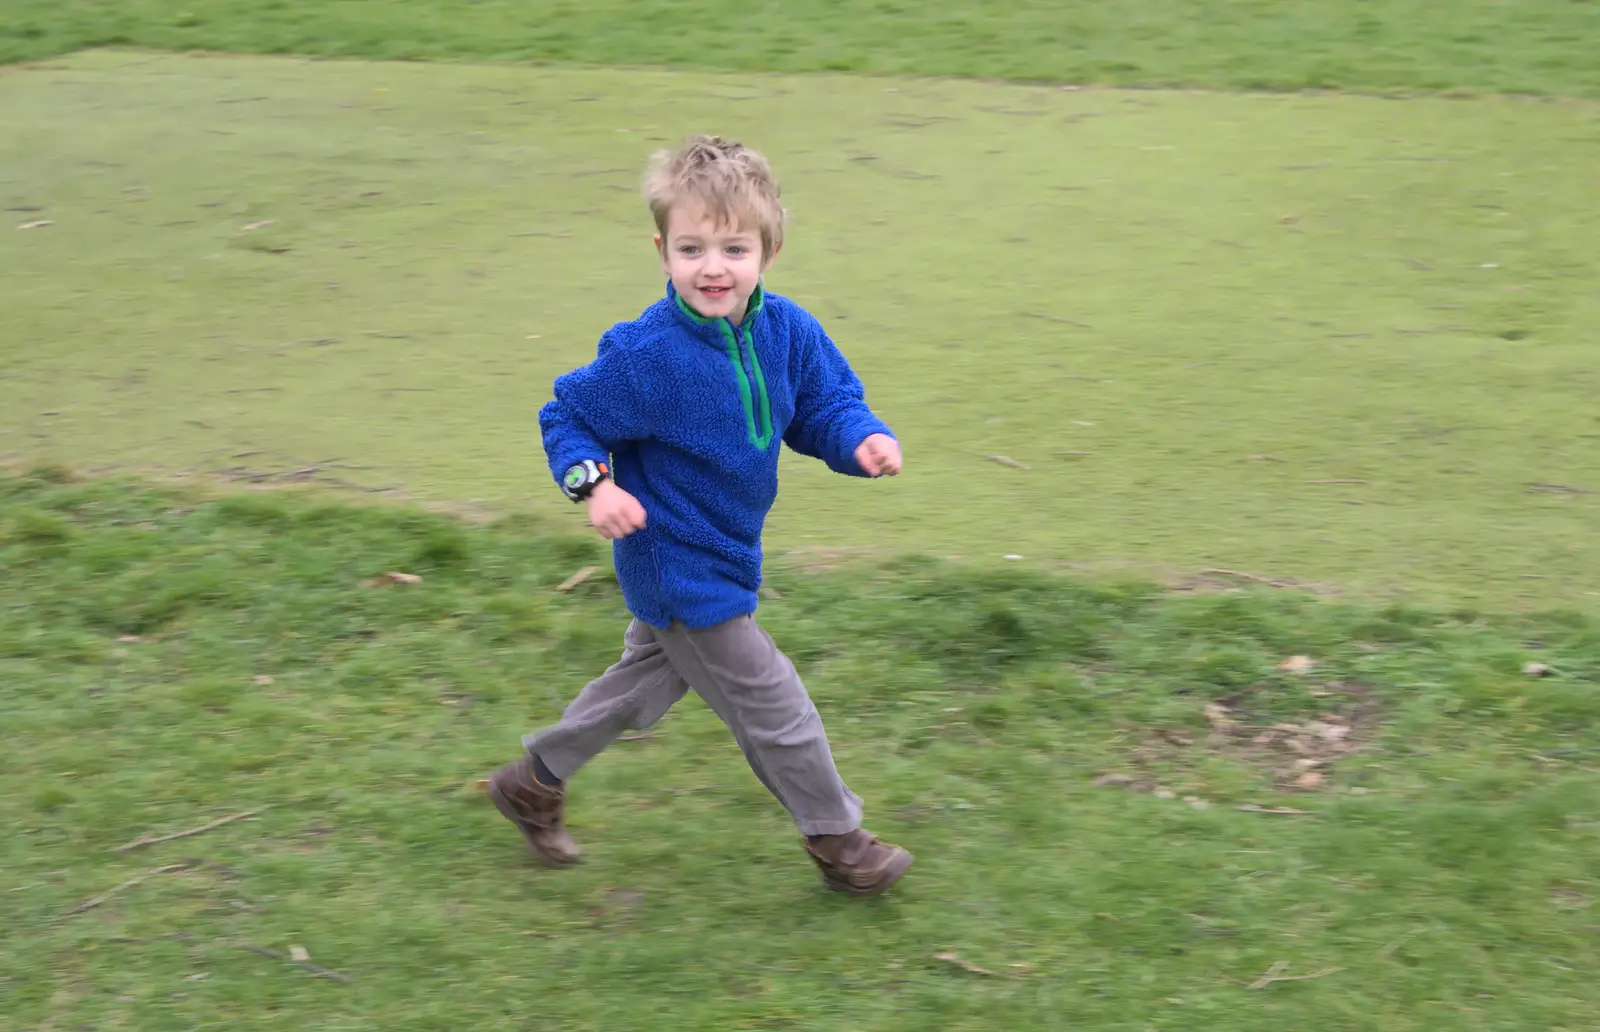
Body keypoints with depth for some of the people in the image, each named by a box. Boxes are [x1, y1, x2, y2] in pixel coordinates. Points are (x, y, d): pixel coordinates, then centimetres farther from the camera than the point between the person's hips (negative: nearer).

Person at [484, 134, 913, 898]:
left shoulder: (787, 332, -9)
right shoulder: (645, 354, -26)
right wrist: (593, 483, -28)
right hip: (680, 567, -8)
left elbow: (824, 407, 1)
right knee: (771, 706, 3)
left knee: (649, 678, 26)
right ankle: (837, 839, 23)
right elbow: (566, 417, -12)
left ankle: (535, 781, 45)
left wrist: (862, 440, -20)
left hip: (724, 555, 8)